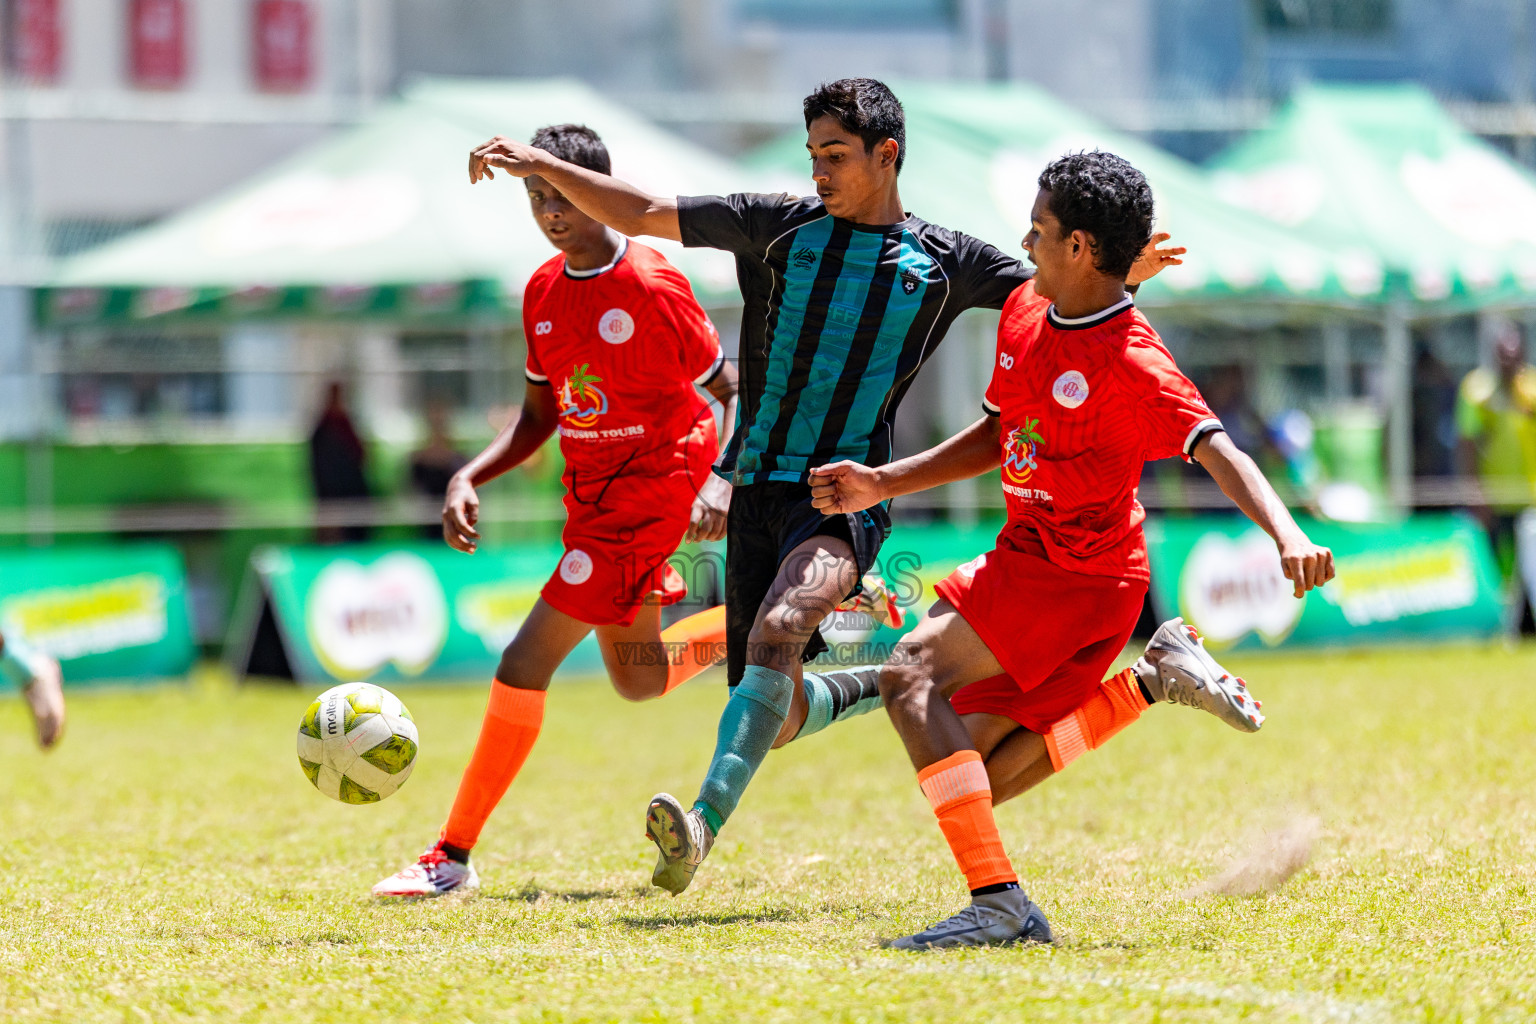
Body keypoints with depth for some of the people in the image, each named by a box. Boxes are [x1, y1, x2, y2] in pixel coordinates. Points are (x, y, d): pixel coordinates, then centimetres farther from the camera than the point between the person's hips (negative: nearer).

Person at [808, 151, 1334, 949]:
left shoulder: (1134, 366, -19)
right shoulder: (1024, 312, 7)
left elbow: (1218, 453, -30)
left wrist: (1288, 536, -47)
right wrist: (882, 485, 15)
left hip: (1082, 583, -9)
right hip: (1023, 557, 9)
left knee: (911, 676, -25)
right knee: (978, 781, 7)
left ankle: (995, 902, -29)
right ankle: (1154, 680, 14)